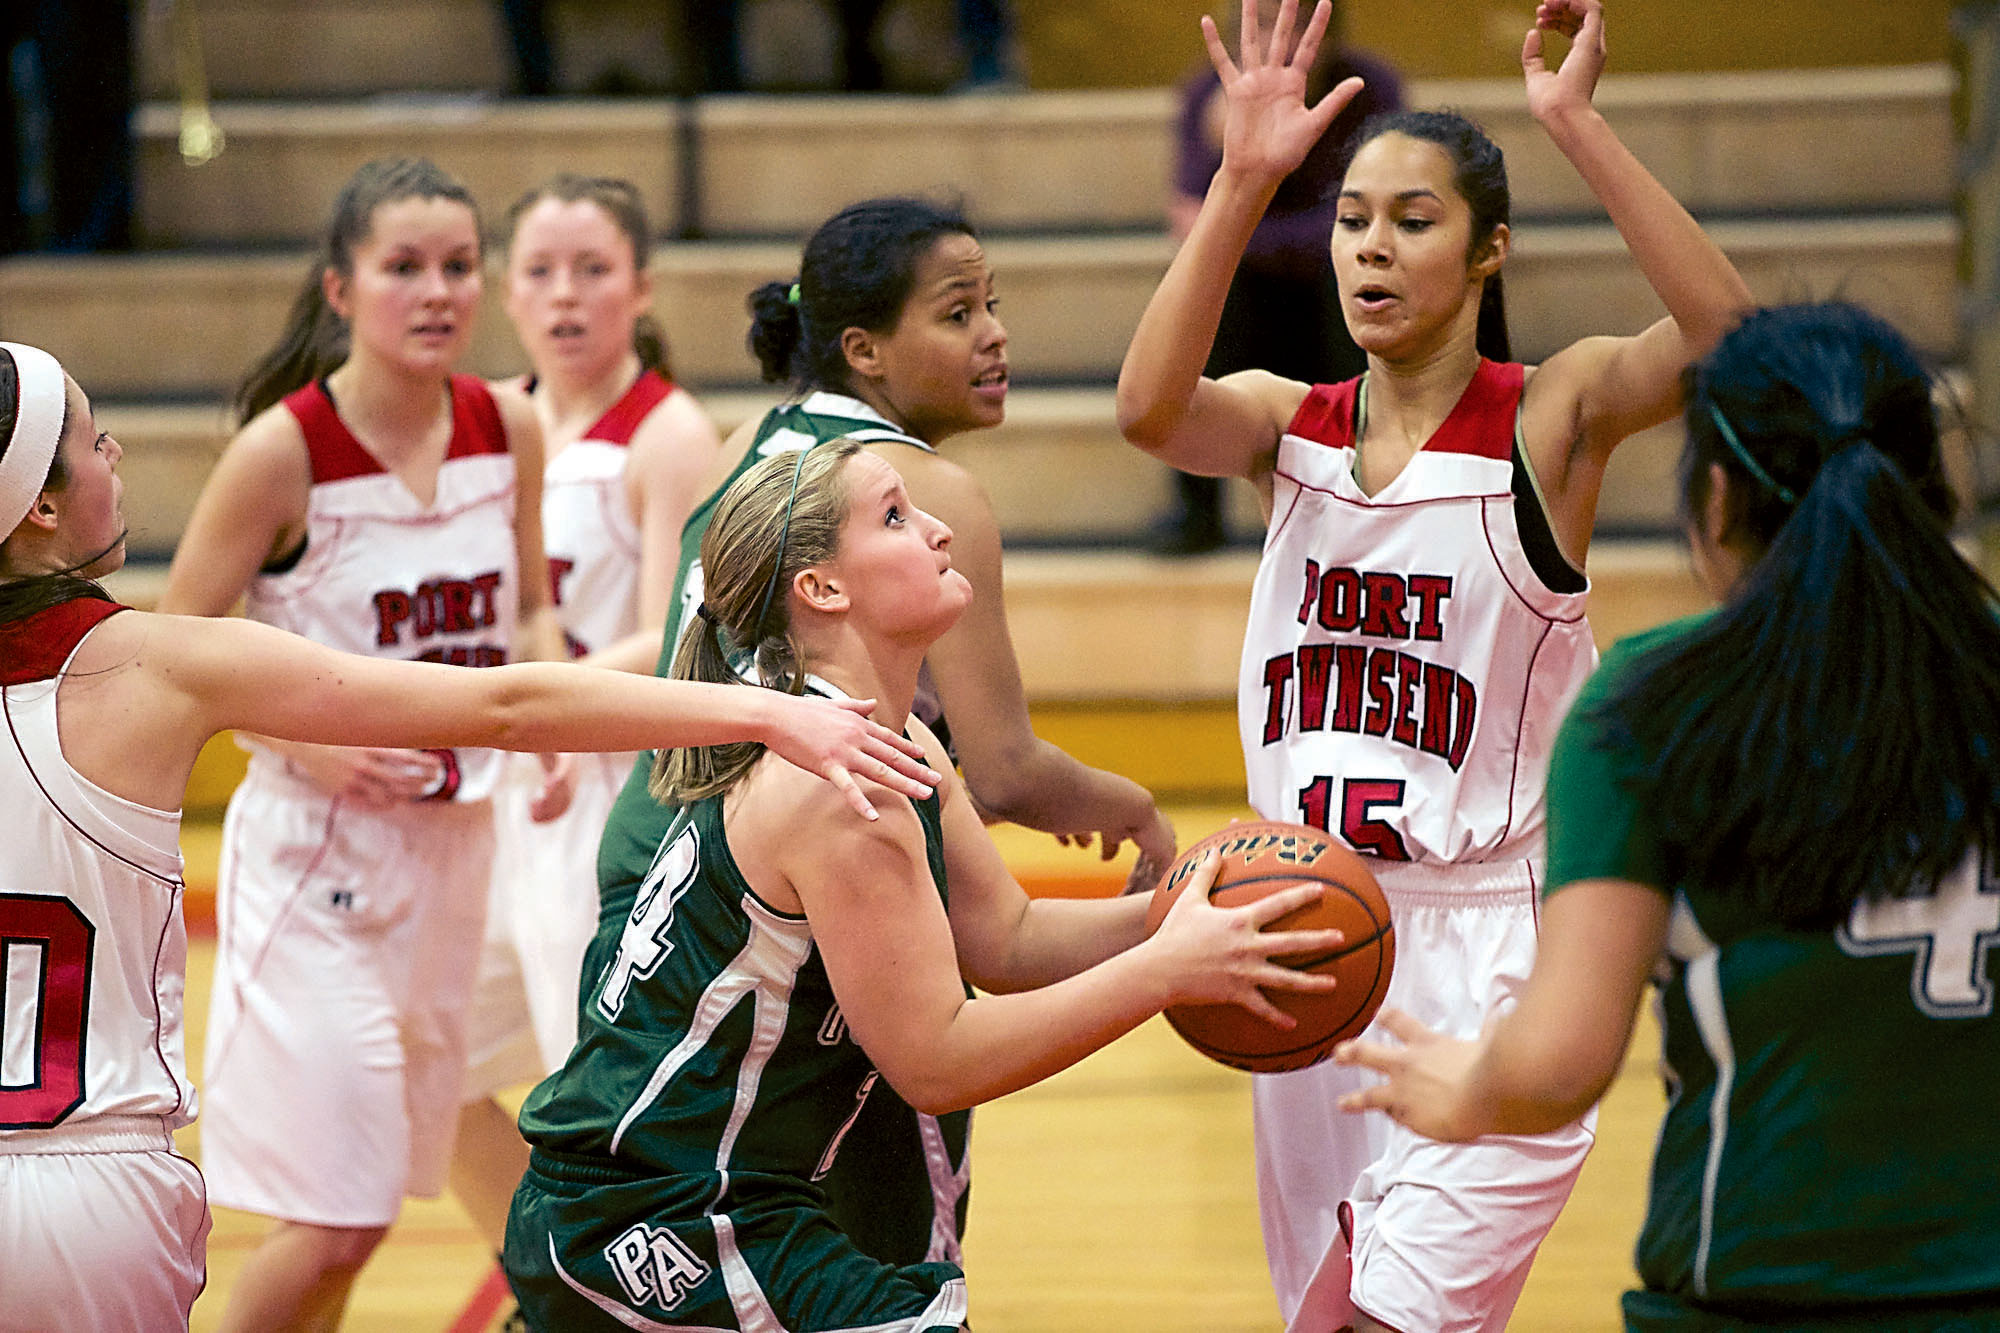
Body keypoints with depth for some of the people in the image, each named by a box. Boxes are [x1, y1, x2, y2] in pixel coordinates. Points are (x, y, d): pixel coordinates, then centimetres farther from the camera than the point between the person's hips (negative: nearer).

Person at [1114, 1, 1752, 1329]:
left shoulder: (1552, 415, -6)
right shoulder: (1288, 422, 5)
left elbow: (1728, 341, -26)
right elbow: (1151, 409, -18)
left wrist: (1577, 125, -30)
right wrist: (1243, 180, -26)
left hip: (1489, 945, -5)